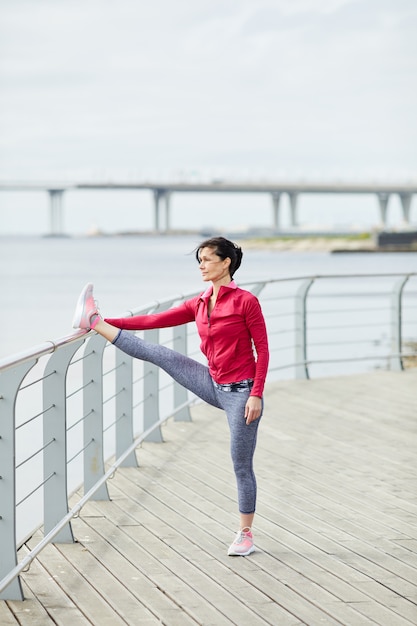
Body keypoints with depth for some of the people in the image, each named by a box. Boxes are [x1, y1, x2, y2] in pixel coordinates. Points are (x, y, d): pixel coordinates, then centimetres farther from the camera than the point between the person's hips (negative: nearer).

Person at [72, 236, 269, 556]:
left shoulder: (246, 301, -13)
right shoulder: (200, 304, 6)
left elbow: (262, 350, -12)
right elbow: (157, 320, 9)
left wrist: (256, 395, -17)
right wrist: (110, 322, 8)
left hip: (241, 392, -6)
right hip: (214, 386, 6)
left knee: (242, 466, 2)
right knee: (156, 353, -1)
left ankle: (246, 535, 15)